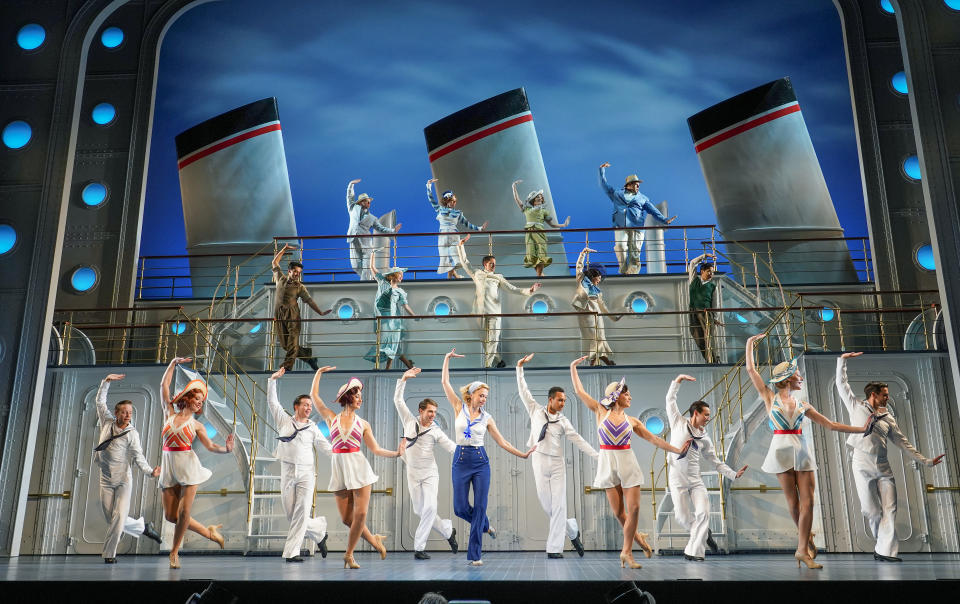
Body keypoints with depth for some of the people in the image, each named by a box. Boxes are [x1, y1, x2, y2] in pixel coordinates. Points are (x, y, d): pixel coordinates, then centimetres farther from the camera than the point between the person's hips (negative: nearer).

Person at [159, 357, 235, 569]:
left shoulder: (196, 425, 8)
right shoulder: (170, 413, 9)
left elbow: (210, 446, 2)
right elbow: (164, 385, 9)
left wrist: (226, 449, -18)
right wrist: (173, 363, 10)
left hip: (188, 466, -1)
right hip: (169, 466, 1)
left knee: (184, 512, -6)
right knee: (170, 515, 1)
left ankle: (174, 551, 13)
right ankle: (208, 532, 20)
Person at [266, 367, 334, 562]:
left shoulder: (313, 428, 10)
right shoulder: (284, 421, 10)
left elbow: (325, 447, 7)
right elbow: (272, 401, 7)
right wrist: (273, 380, -2)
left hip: (306, 472, -1)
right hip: (287, 471, 1)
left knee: (301, 513, -8)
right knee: (290, 513, 2)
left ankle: (291, 552, -2)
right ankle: (319, 531, 24)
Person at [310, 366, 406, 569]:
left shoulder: (363, 424, 9)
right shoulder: (331, 418, 8)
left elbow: (376, 449, 8)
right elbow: (314, 395, 10)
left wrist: (396, 453, -5)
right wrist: (319, 373, 15)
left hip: (358, 467, 0)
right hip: (339, 468, 0)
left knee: (360, 514, -7)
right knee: (347, 518, 1)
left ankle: (349, 554, 12)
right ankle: (374, 541, 24)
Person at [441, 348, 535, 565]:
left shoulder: (487, 417, 6)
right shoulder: (459, 407, 3)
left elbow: (501, 442, 9)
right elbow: (445, 382, 0)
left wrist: (522, 454, 4)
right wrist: (447, 358, -2)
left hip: (481, 461, 1)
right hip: (461, 460, -1)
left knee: (480, 507, -3)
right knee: (460, 508, 0)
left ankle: (475, 555, 6)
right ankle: (485, 525, 32)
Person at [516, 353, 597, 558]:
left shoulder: (563, 421, 5)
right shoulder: (535, 410, 6)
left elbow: (578, 441, 3)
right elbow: (523, 391, 8)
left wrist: (598, 456, -3)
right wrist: (520, 368, 4)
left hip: (557, 463, 0)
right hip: (540, 462, 0)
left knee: (558, 505, -5)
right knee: (546, 503, 0)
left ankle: (554, 548, -1)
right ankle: (572, 530, 24)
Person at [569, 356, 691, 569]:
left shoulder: (632, 421, 8)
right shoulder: (601, 411, 3)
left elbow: (653, 439, 11)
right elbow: (579, 391, 5)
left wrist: (677, 450, 6)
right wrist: (573, 367, 9)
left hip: (627, 463, 2)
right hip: (608, 463, -1)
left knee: (633, 508, -6)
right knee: (618, 512, 1)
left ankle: (626, 551, 8)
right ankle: (637, 537, 27)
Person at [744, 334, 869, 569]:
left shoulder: (803, 405, 14)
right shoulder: (770, 397, 5)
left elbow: (830, 424, 17)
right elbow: (750, 369, 3)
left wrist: (862, 428, 13)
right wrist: (750, 343, 8)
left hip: (802, 450, 3)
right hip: (781, 450, -3)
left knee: (807, 501, -5)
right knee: (793, 502, 1)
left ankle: (802, 549, -1)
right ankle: (806, 539, 24)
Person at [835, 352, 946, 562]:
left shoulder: (888, 418, 18)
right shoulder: (856, 406, 8)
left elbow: (902, 442, 19)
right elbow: (841, 384, 7)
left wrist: (926, 461, 16)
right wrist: (842, 360, 3)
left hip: (883, 466, 4)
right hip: (863, 464, -4)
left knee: (889, 509, -5)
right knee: (871, 509, -4)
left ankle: (885, 551, -3)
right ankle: (884, 545, 12)